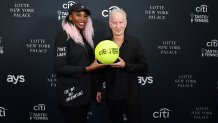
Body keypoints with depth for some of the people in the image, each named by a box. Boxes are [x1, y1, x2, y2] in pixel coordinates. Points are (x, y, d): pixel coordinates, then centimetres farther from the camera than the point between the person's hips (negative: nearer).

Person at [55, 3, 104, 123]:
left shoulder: (85, 36, 10)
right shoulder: (64, 36, -13)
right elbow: (59, 68, -19)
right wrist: (87, 69, -21)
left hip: (85, 91, 7)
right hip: (70, 94, -7)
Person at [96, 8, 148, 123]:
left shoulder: (135, 42, -4)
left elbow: (144, 68, -5)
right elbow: (100, 68, 10)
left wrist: (125, 65, -18)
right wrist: (99, 89, 10)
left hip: (131, 94, -2)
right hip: (111, 94, 2)